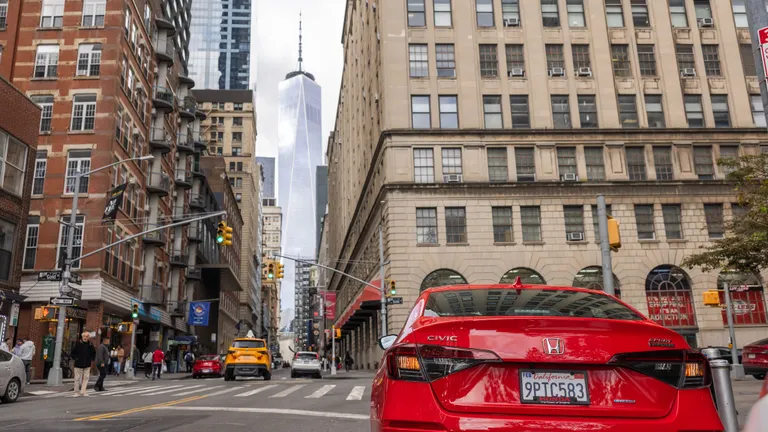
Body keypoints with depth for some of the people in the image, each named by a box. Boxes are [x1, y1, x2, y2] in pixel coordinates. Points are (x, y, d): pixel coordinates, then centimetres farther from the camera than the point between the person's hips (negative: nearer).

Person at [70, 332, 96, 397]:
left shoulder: (90, 345, 5)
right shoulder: (78, 344, -6)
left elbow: (94, 353, 21)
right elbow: (72, 353, 0)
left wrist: (91, 359, 10)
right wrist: (75, 358, -7)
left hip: (87, 365, 3)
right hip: (78, 364, -3)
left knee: (86, 378, 1)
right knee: (77, 378, 1)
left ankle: (82, 392, 6)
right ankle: (77, 392, 10)